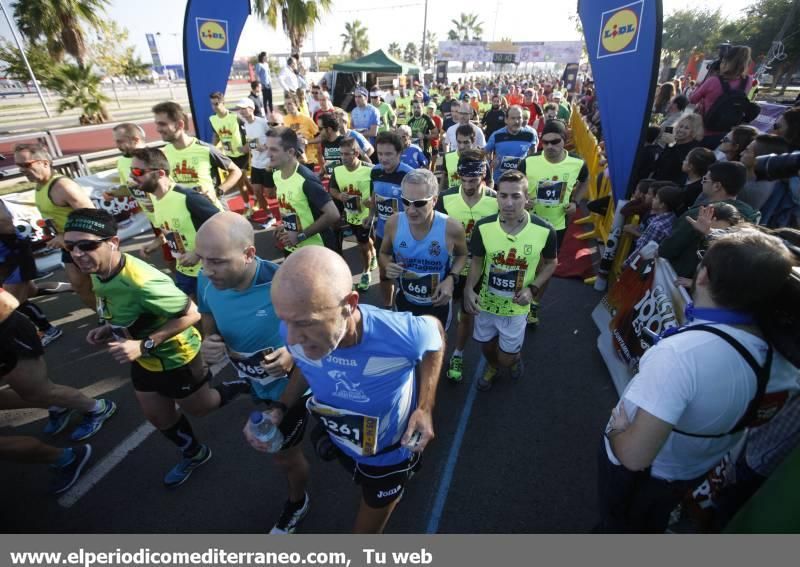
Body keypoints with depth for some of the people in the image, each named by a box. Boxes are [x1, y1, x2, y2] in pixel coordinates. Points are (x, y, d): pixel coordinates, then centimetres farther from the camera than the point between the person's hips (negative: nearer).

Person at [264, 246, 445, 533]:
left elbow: (435, 333, -17)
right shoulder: (295, 334, -31)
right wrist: (280, 407, -19)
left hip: (390, 454, -4)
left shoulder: (402, 335, -43)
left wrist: (425, 408, -23)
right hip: (340, 443, 5)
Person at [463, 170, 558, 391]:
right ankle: (492, 367, 59)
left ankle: (514, 357, 51)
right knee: (486, 346, 23)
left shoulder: (544, 231, -21)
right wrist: (469, 288, -21)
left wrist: (532, 289, -16)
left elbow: (550, 263, -2)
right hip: (486, 302, 2)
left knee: (506, 358, 11)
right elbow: (477, 261, -4)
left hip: (516, 307, -1)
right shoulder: (483, 227, -19)